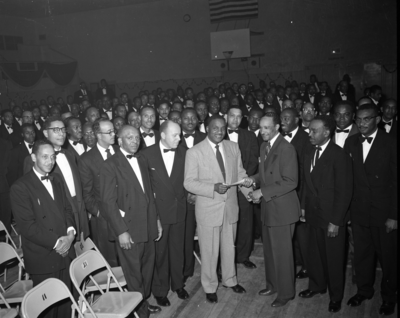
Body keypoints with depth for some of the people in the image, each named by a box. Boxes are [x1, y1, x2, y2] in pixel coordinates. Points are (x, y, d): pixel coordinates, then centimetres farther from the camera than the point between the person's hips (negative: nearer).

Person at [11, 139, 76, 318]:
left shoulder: (56, 180, 13)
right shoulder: (20, 187, -10)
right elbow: (27, 226, -15)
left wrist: (70, 232, -5)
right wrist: (55, 242, -16)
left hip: (65, 253, 6)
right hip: (43, 258, -6)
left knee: (66, 301, 12)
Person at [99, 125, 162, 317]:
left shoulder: (141, 161, 11)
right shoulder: (110, 166, -11)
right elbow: (108, 202, -15)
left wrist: (156, 220, 13)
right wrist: (121, 231, -18)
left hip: (147, 227, 7)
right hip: (128, 229, -6)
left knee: (147, 267, 18)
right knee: (134, 273, 7)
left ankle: (144, 302, 37)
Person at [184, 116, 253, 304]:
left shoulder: (233, 148, 3)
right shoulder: (194, 152, -12)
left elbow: (240, 173, 6)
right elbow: (189, 183, -13)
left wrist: (250, 192, -12)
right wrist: (213, 188, -26)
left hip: (231, 206, 4)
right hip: (208, 210, -4)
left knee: (229, 247, 20)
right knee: (209, 251, 10)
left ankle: (230, 280, 44)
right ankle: (210, 287, 31)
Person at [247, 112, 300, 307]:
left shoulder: (286, 149, -18)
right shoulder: (264, 147, 9)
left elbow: (290, 182, -22)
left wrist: (262, 192, -21)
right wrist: (255, 178, 0)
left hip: (282, 208, -8)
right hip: (267, 207, 8)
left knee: (282, 253, 5)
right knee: (269, 250, 19)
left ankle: (286, 292, 23)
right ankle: (273, 285, 37)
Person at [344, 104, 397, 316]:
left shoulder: (390, 143, -11)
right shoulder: (351, 142, 2)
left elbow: (396, 181, -10)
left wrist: (393, 216, -12)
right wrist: (346, 207, -1)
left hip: (384, 212, -3)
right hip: (358, 211, 3)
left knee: (387, 256, 12)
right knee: (361, 253, 16)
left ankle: (388, 297, 33)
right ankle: (364, 290, 37)